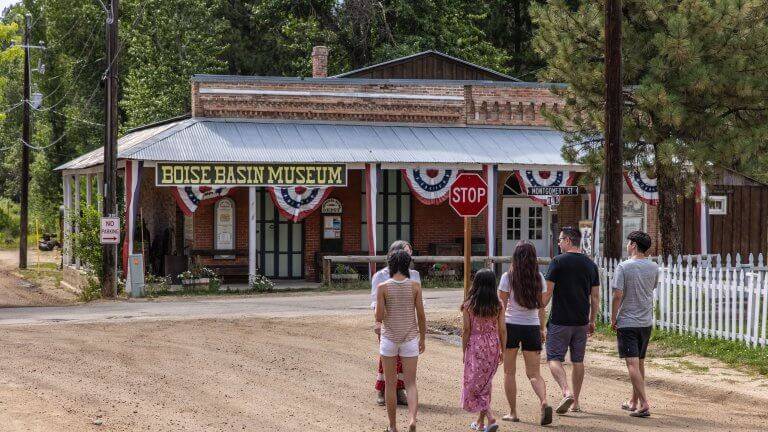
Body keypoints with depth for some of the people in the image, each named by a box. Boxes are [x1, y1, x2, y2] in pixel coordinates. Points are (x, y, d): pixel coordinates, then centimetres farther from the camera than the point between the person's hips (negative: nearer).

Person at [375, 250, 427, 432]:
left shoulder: (382, 287, -8)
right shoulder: (415, 286, -5)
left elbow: (379, 317, -10)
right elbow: (421, 316, -1)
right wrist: (422, 339, 10)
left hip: (389, 338, -1)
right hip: (410, 339, 1)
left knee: (390, 383, 11)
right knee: (410, 384, 4)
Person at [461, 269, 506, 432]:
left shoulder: (469, 305, -9)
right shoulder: (498, 305, -3)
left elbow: (466, 330, -7)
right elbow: (502, 330, -1)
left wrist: (464, 351, 3)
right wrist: (502, 351, 9)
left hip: (475, 346, -4)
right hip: (493, 346, 4)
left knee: (474, 384, 4)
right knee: (485, 384, 17)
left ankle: (490, 418, -12)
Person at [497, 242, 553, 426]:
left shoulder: (508, 277, -6)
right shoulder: (539, 278, 2)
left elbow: (501, 306, -6)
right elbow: (541, 307, 6)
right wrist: (542, 329, 16)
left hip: (511, 326, -2)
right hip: (532, 327, 2)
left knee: (509, 372, 11)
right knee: (534, 373, 6)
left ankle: (513, 413, 12)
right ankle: (544, 402, -19)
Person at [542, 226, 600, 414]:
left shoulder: (558, 262, -9)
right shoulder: (590, 264, 8)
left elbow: (547, 292, -10)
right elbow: (595, 297, 10)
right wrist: (592, 321, 18)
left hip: (560, 321, -5)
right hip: (581, 321, 5)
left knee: (554, 358, 0)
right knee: (578, 361, 13)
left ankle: (567, 392, -20)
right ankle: (576, 401, 17)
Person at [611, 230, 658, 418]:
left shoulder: (624, 267, -12)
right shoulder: (653, 268, 4)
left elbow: (618, 295, -14)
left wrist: (613, 319, -4)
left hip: (627, 323, -6)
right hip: (646, 322, 6)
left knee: (633, 364, -8)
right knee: (640, 362, 16)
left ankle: (644, 404, -17)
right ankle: (634, 402, 27)